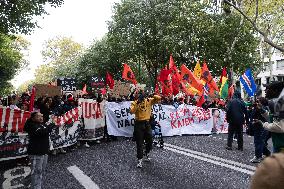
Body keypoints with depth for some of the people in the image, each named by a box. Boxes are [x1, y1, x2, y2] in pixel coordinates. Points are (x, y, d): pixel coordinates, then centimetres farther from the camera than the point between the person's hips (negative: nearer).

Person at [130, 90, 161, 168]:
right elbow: (132, 111, -20)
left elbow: (159, 98, -6)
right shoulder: (135, 103, -5)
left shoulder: (149, 100, 2)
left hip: (147, 123, 3)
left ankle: (146, 154, 42)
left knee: (150, 141, 14)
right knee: (139, 143, 2)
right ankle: (139, 160, 12)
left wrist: (153, 96, -22)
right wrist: (137, 103, -25)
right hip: (138, 124, -3)